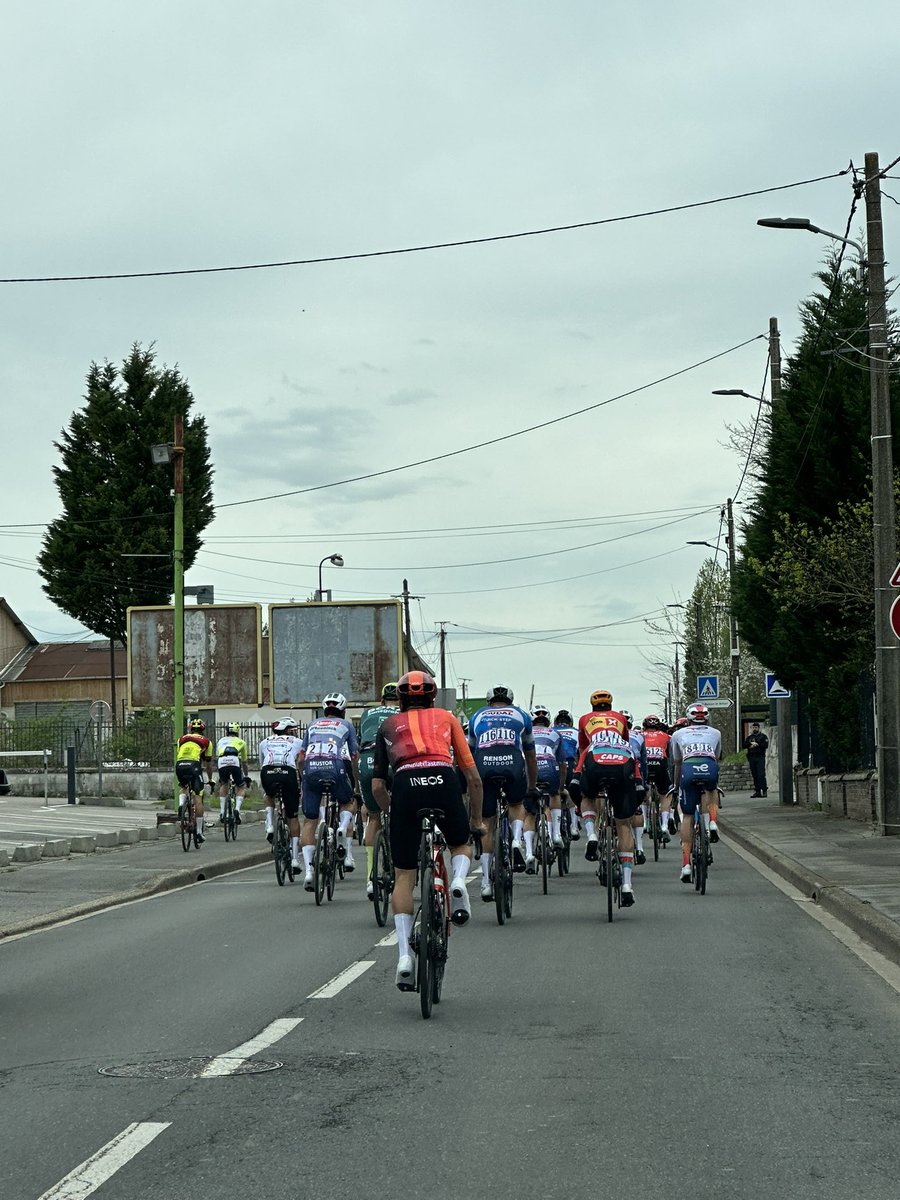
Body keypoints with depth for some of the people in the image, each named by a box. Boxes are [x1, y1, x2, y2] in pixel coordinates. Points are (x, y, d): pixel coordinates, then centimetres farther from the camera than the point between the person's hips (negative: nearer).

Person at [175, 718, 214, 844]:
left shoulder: (181, 739, 29)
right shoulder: (206, 741, 23)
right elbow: (208, 764, 28)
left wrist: (180, 779, 45)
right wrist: (210, 780, 42)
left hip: (180, 766, 3)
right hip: (194, 765, -3)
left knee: (184, 788, 33)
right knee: (198, 798, 2)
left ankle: (181, 804, 1)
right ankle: (199, 832, -1)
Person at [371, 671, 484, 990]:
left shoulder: (388, 725, 28)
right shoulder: (446, 718, 29)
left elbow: (377, 786, 20)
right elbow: (473, 777, 25)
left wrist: (391, 812, 38)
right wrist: (476, 819, 36)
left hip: (405, 786, 0)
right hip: (444, 782, 0)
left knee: (403, 877, 10)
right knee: (461, 844, 29)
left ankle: (404, 955, -3)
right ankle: (458, 881, -4)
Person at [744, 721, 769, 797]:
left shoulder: (763, 736, 8)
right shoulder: (749, 737, 19)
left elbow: (765, 745, -7)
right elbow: (744, 745, 6)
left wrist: (757, 744, -9)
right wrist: (751, 743, -9)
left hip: (760, 757, -4)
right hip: (752, 758, 4)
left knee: (761, 774, -13)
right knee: (755, 775, 3)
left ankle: (764, 790, -13)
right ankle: (757, 791, 6)